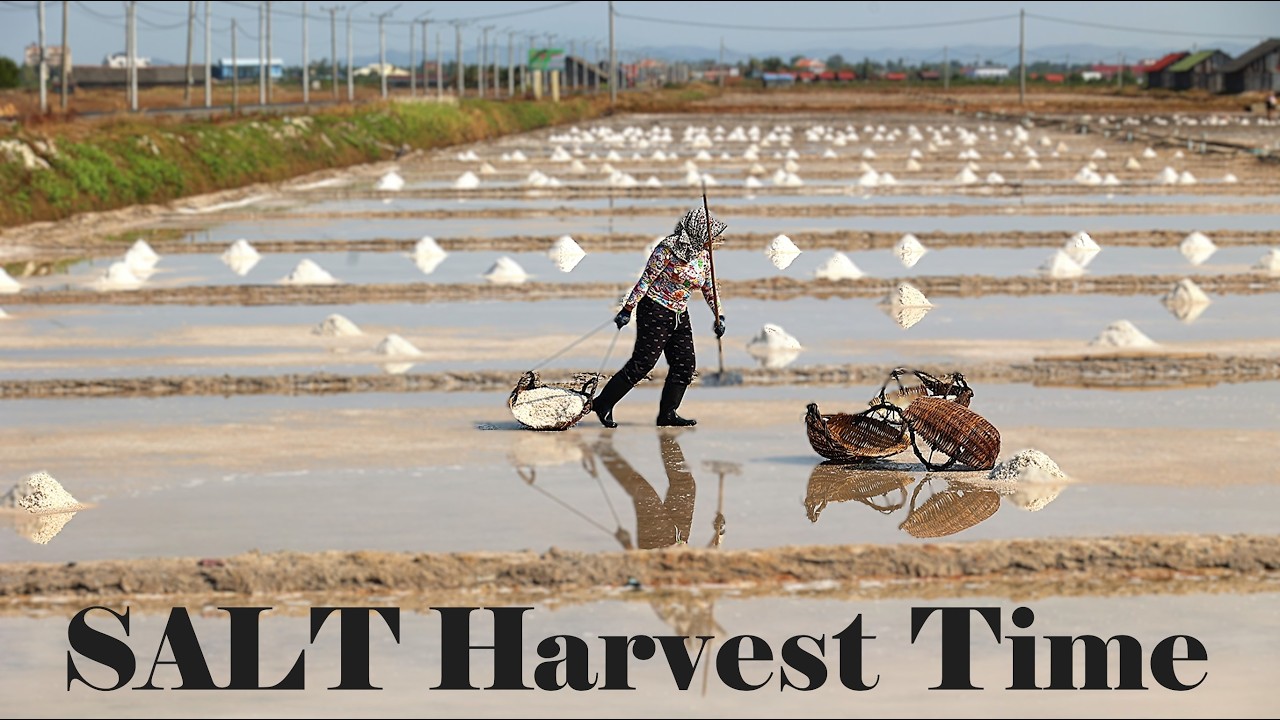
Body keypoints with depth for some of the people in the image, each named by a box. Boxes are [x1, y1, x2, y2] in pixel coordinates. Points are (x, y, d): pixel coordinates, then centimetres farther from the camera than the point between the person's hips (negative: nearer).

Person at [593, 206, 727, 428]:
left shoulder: (704, 255, 6)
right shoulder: (668, 249, -15)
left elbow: (709, 288, 17)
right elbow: (646, 279, -13)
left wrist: (719, 317, 11)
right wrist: (628, 309, -14)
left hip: (680, 317, 8)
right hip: (655, 311, -8)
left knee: (685, 366, 1)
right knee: (643, 363, -10)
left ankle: (667, 414, 11)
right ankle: (603, 404, -2)